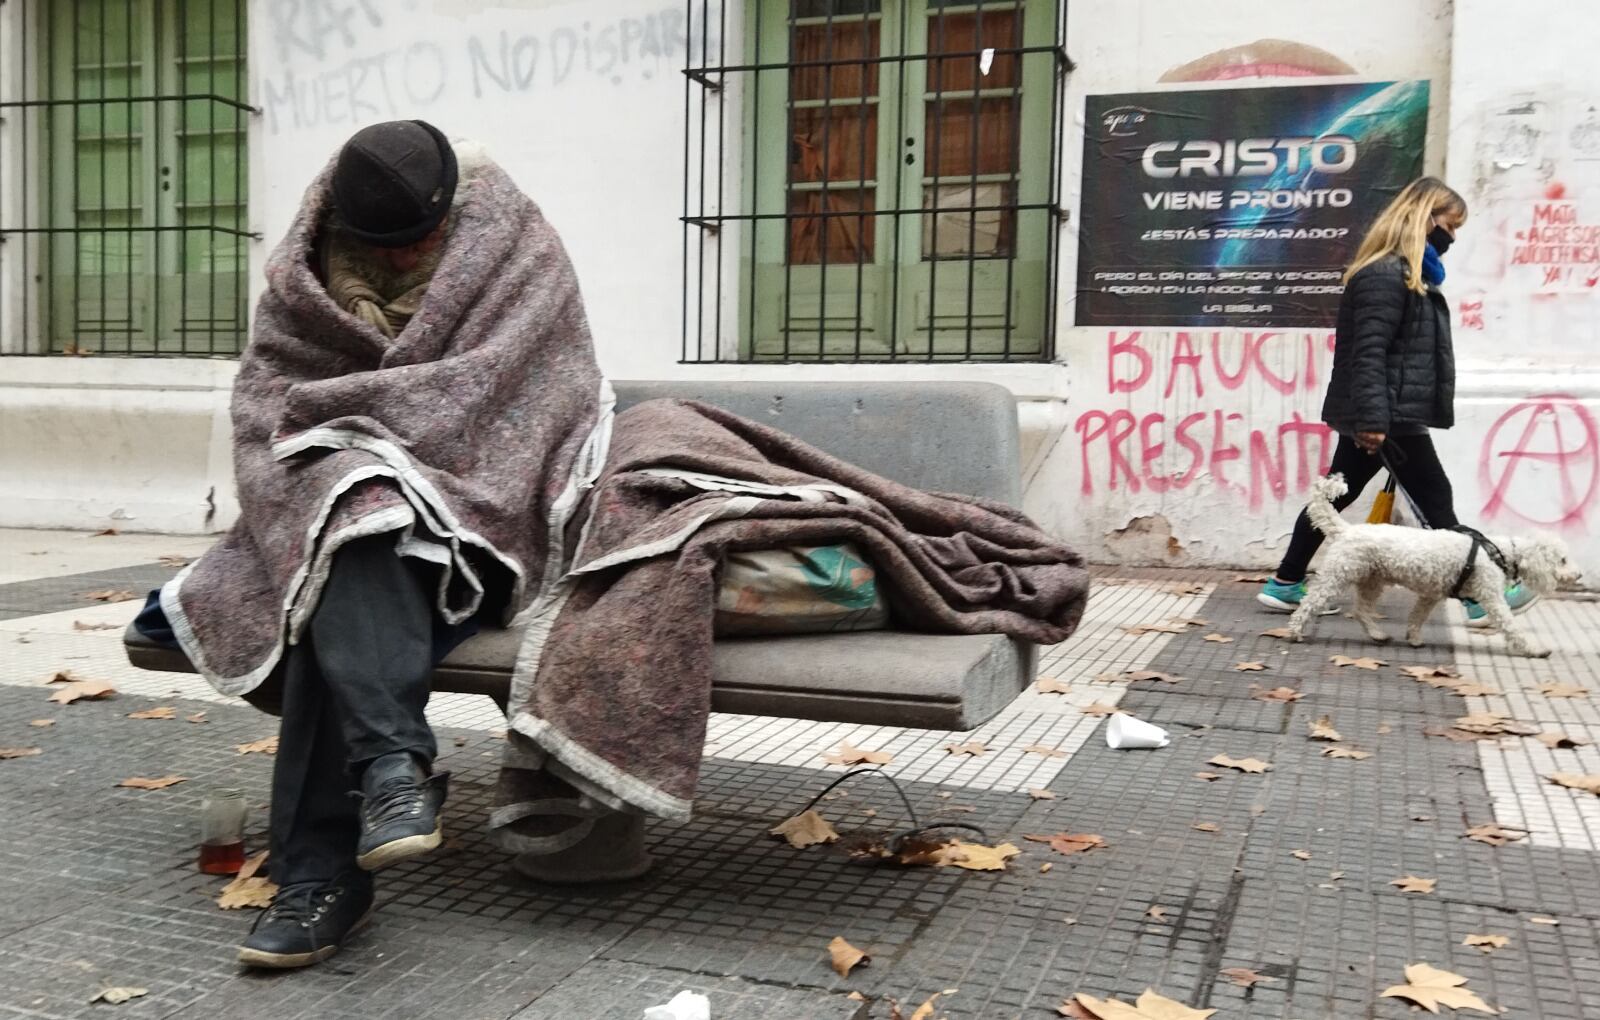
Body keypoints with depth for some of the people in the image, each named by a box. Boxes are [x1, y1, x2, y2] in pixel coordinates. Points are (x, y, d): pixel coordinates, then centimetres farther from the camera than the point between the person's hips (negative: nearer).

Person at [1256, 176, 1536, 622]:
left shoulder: (1407, 272, 18)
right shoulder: (1386, 275, -16)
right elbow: (1369, 352, -23)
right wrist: (1374, 419, -28)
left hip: (1389, 413, 10)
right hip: (1390, 415, -10)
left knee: (1337, 496, 11)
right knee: (1435, 501, 0)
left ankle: (1285, 584, 16)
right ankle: (1479, 596, 11)